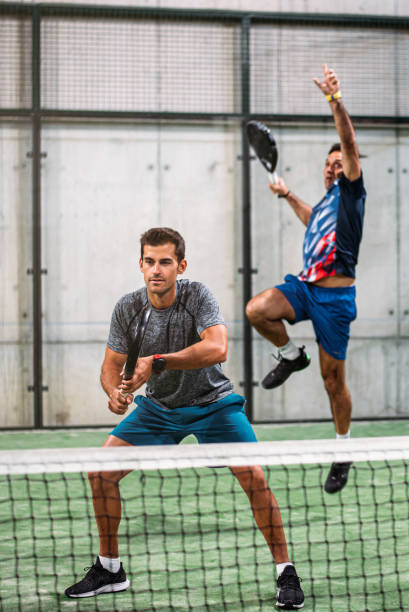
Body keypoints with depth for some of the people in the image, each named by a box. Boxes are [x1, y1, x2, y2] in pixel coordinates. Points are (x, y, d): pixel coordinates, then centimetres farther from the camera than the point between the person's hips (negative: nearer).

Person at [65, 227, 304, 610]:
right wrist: (115, 391, -28)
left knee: (254, 477, -22)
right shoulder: (127, 309, -12)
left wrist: (157, 362, -44)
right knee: (101, 471, -7)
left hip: (212, 403, -4)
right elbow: (111, 365, -4)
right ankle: (109, 569, 12)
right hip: (158, 407, 4)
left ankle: (285, 573, -5)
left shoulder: (197, 296, -23)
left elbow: (217, 349, -38)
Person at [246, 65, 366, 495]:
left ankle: (343, 448, 19)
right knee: (256, 309, -24)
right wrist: (288, 196, 44)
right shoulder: (325, 201, 21)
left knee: (333, 380, 1)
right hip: (305, 285, 6)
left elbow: (349, 141, -15)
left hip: (335, 295, -6)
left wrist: (335, 100, -25)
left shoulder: (350, 192, 0)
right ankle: (291, 354, 5)